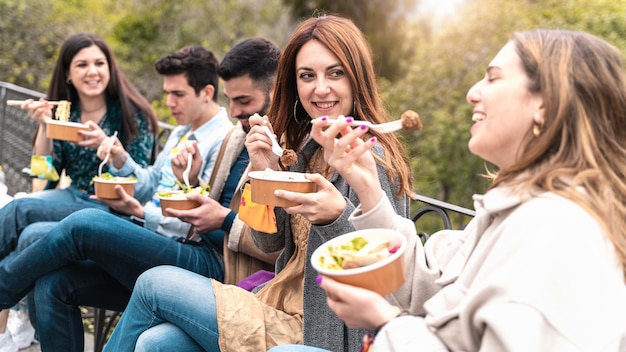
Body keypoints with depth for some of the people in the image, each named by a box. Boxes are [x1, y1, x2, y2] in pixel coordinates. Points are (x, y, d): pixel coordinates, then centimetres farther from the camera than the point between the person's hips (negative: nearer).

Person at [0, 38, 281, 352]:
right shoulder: (238, 135, 17)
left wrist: (226, 220, -15)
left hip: (219, 270, -9)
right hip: (196, 253, 9)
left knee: (83, 224, -17)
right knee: (53, 284, -4)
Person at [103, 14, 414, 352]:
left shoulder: (372, 156, -16)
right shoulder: (307, 146, 7)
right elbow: (269, 242, 7)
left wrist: (338, 216, -34)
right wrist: (265, 172, -10)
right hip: (284, 311, 6)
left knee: (153, 284, -7)